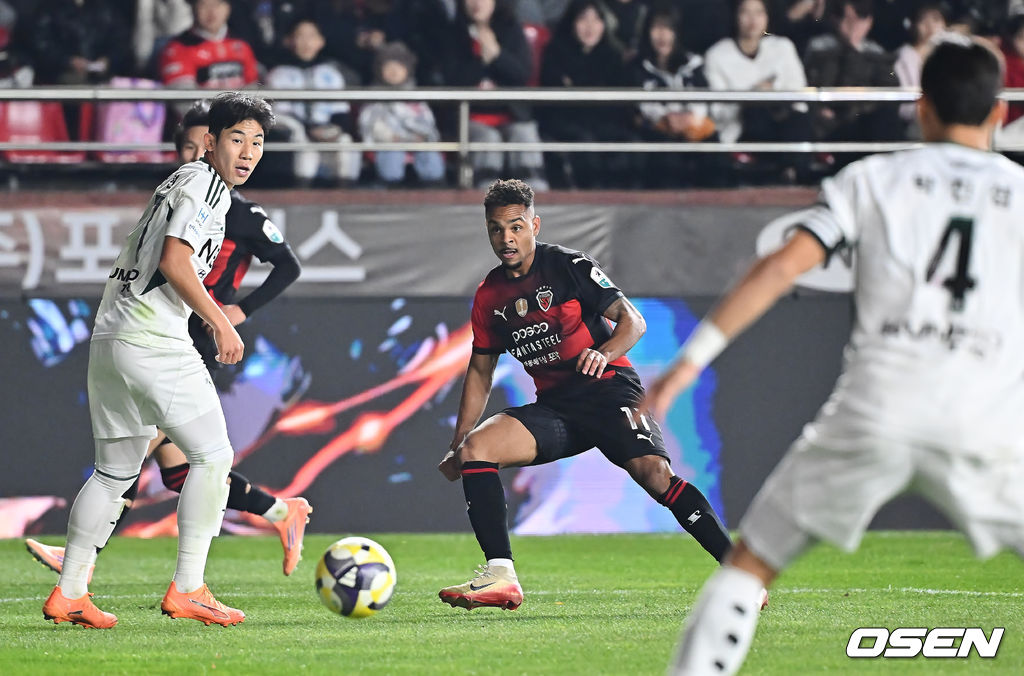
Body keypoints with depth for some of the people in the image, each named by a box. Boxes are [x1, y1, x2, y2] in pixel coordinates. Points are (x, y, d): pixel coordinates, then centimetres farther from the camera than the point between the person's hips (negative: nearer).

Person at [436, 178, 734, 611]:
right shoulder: (489, 296, 9)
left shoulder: (569, 266, -5)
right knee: (474, 449, -15)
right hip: (553, 408, 5)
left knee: (653, 473, -28)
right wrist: (456, 446, 13)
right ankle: (501, 579, -16)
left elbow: (632, 321, -8)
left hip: (608, 390, -5)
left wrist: (603, 354, -29)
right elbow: (481, 371, 19)